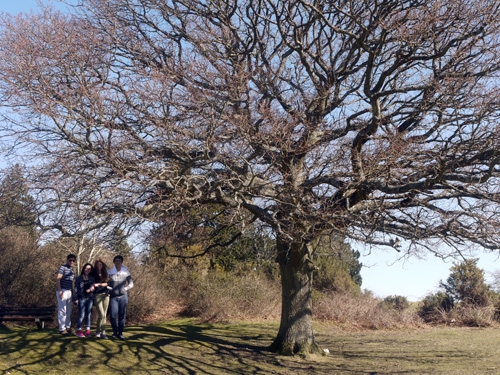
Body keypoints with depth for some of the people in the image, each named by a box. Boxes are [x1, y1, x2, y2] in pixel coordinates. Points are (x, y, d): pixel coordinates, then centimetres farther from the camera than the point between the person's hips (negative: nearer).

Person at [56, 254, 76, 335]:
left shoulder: (71, 270, 17)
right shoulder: (63, 268, -7)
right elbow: (57, 279, -16)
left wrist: (72, 291, 18)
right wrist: (60, 291, -21)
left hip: (69, 291, 8)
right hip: (62, 291, -8)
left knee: (69, 310, 13)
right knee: (62, 310, -5)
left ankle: (67, 327, 22)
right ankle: (62, 329, -1)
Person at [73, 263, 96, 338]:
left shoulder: (92, 279, 12)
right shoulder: (79, 278, 3)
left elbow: (94, 287, 13)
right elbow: (76, 288, 1)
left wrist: (92, 288, -10)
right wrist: (75, 298, -6)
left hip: (90, 298, 3)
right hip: (82, 298, -3)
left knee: (88, 315, 4)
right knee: (81, 315, -8)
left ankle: (87, 330, 8)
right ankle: (79, 330, 1)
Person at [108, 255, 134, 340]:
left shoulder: (126, 272, 4)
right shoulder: (110, 272, 2)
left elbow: (131, 284, 11)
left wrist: (125, 289, -1)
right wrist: (109, 290, -5)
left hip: (123, 296, 1)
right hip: (113, 297, -1)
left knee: (122, 315, 2)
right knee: (113, 315, -7)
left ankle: (120, 333, 11)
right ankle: (115, 332, 10)